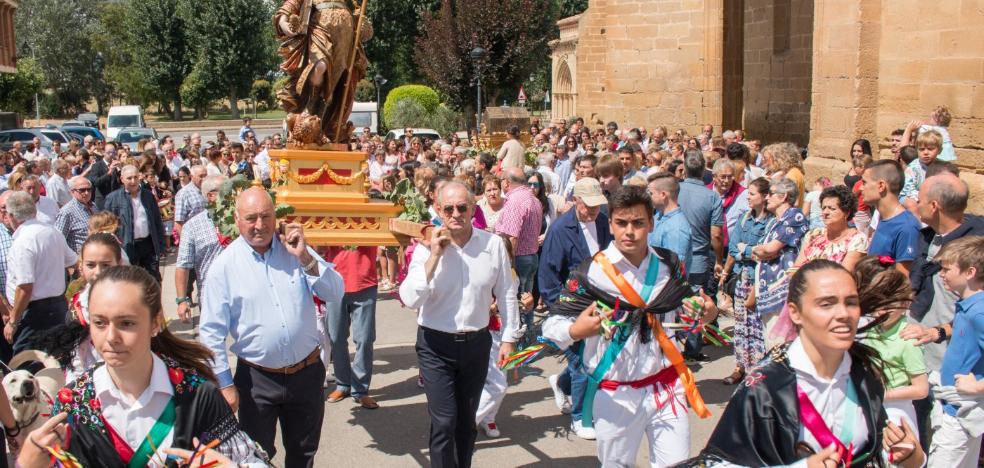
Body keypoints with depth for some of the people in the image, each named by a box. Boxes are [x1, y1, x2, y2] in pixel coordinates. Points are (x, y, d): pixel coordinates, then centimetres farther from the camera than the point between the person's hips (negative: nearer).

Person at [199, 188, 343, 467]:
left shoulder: (296, 250, -1)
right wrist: (225, 384, -7)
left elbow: (336, 294, -5)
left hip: (307, 372, 3)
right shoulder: (224, 266, -9)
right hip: (257, 379, -3)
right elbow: (211, 331, -7)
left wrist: (306, 259, -18)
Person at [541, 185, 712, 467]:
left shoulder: (669, 264, 2)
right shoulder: (590, 272, -11)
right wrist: (575, 331, -31)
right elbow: (551, 326, -10)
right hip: (615, 395, -3)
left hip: (666, 386, 3)